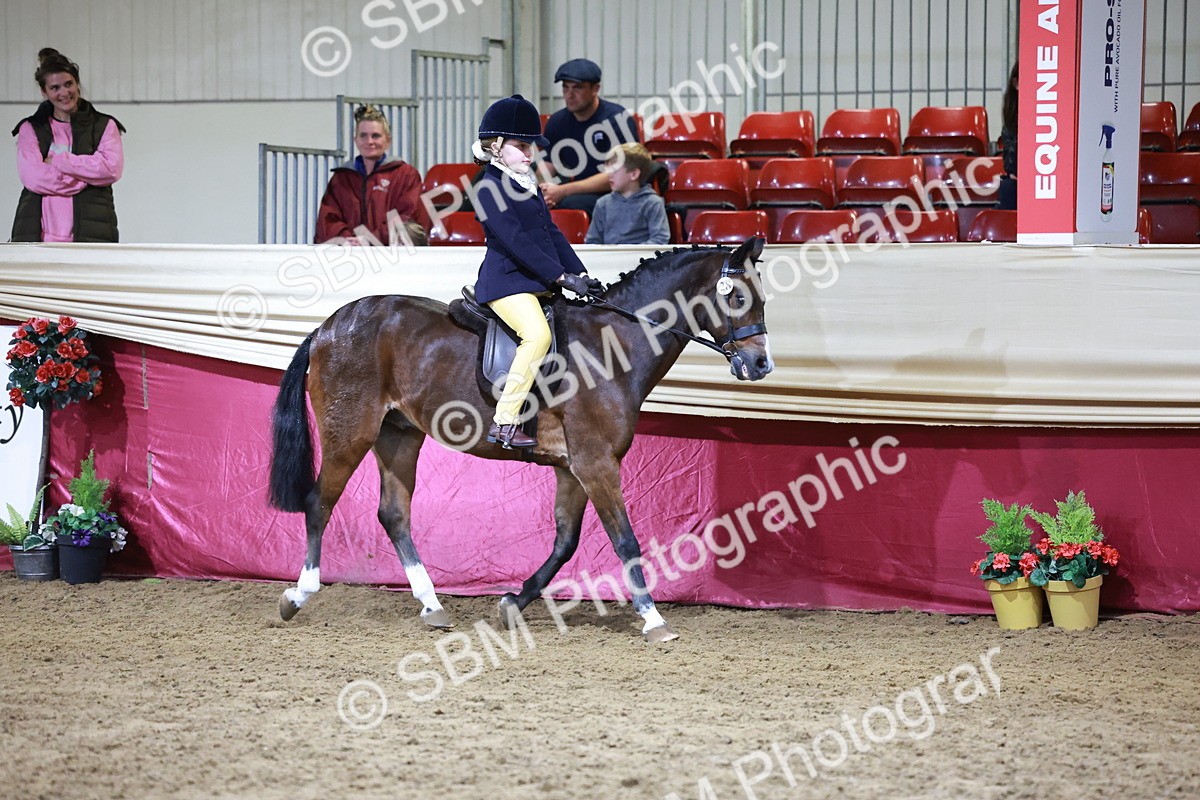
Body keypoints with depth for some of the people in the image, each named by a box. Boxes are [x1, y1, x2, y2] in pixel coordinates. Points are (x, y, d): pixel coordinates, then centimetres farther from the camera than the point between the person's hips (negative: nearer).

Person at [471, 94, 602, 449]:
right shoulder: (489, 188, -9)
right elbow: (514, 240, -18)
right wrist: (561, 276, -20)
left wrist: (579, 273, 6)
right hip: (505, 280, -10)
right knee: (537, 334, -29)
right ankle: (504, 422, -28)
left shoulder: (527, 184, 20)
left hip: (538, 283, 10)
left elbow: (551, 233, 18)